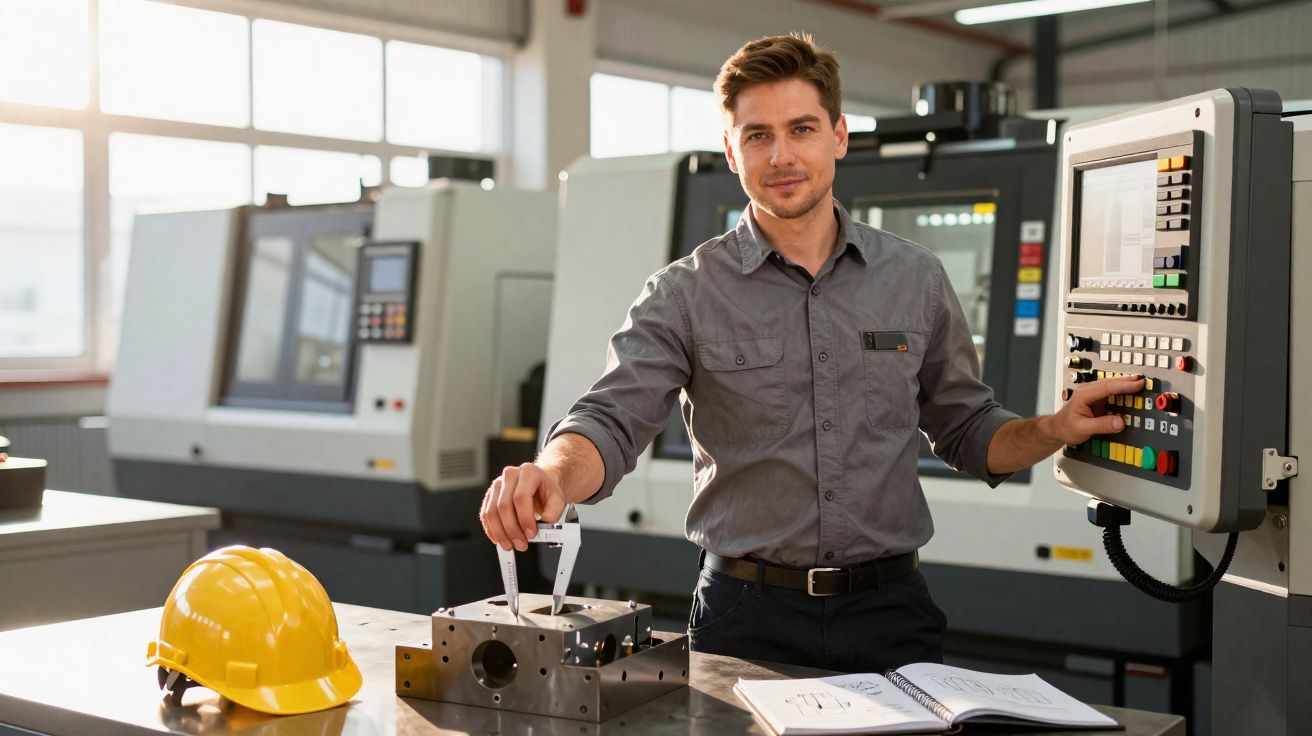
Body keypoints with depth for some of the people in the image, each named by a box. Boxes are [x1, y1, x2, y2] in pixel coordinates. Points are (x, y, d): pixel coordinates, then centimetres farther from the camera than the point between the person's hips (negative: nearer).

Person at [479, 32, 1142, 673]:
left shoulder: (915, 279, 5)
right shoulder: (686, 294, -3)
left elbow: (966, 431, 13)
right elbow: (610, 422, -13)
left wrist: (1055, 429, -6)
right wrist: (551, 476, -34)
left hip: (888, 611, 2)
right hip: (747, 619, -2)